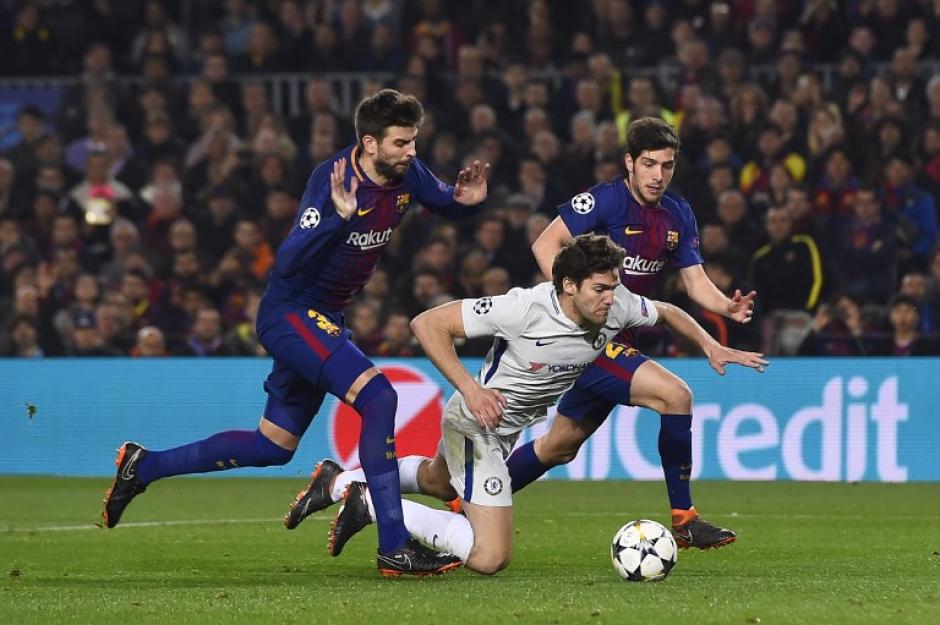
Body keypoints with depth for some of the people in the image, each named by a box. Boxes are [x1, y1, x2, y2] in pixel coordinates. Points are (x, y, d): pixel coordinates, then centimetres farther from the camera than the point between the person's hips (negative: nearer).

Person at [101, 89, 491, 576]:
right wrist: (339, 217, -44)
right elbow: (287, 262, -30)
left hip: (321, 319, 9)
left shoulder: (407, 174, -3)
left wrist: (467, 199, -8)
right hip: (290, 312, -9)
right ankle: (393, 548, -26)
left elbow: (447, 205, 16)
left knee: (273, 447, 15)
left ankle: (143, 466, 29)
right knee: (378, 396, -27)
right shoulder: (334, 179, -24)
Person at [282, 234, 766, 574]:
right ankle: (372, 504, -8)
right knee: (490, 557, -18)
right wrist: (469, 388, -37)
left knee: (439, 482, 36)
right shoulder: (526, 308, -34)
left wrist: (709, 345, -5)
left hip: (511, 426, 9)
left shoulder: (615, 307, -15)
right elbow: (428, 324, -29)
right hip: (477, 422, -9)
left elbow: (666, 311, 10)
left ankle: (341, 483, 51)